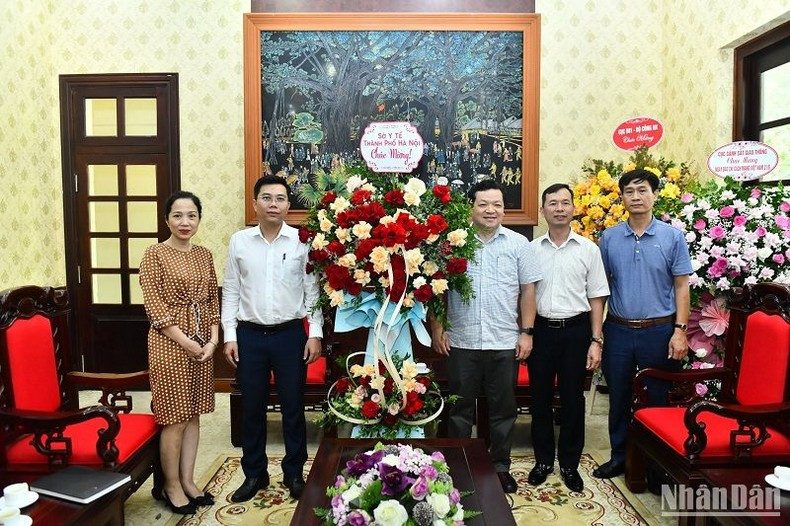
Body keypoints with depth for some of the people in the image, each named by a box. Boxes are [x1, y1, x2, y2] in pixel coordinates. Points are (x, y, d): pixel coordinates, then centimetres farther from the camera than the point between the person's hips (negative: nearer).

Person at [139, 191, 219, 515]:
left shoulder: (204, 254, 9)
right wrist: (187, 342, -15)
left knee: (193, 414, 12)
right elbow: (154, 306, -12)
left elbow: (213, 300, 10)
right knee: (174, 418, 2)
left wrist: (212, 340, -2)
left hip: (203, 343, 6)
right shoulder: (154, 254, -7)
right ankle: (171, 486, 19)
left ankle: (188, 481, 25)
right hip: (170, 343, -5)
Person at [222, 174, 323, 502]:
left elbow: (313, 290, -1)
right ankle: (254, 474, 29)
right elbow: (231, 291, 4)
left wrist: (315, 333, -5)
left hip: (290, 334, -1)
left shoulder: (302, 241, -3)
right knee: (252, 407, 12)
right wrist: (230, 335, 0)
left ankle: (294, 473, 27)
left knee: (292, 406, 9)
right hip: (250, 335, 2)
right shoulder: (239, 241, 2)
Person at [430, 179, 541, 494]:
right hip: (461, 342, -1)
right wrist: (437, 329, -1)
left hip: (505, 343, 1)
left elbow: (527, 290, 5)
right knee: (460, 408, 11)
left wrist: (526, 333, 1)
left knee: (503, 409, 12)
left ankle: (501, 467, 29)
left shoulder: (519, 243, 4)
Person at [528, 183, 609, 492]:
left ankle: (570, 464, 25)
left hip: (576, 330, -1)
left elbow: (596, 298, 1)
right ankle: (543, 460, 28)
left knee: (573, 398, 8)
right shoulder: (531, 249, 3)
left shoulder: (588, 249, 1)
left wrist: (596, 341, -4)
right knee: (540, 397, 10)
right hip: (540, 328, 1)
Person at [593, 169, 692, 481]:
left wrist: (679, 331, -9)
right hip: (618, 330, 2)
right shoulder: (609, 238, 2)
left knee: (658, 399, 10)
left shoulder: (673, 237, -2)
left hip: (659, 331, -2)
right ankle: (619, 456, 29)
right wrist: (596, 331, 1)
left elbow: (681, 287, -2)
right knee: (618, 398, 13)